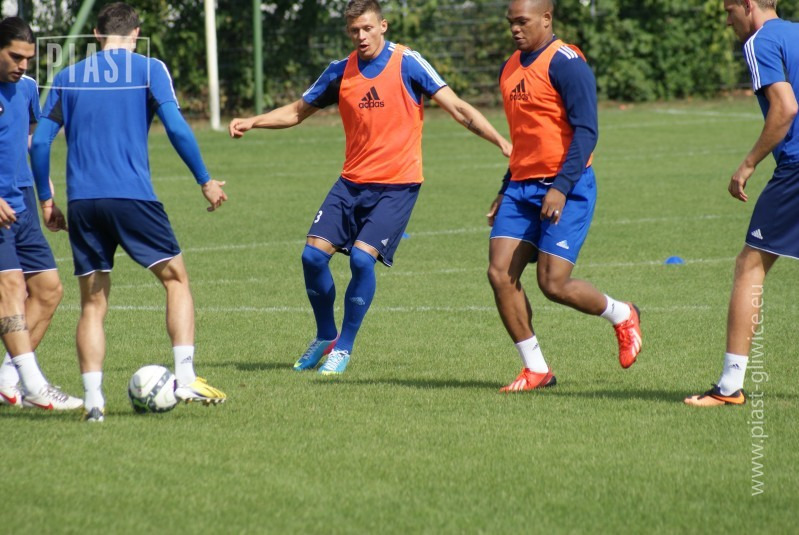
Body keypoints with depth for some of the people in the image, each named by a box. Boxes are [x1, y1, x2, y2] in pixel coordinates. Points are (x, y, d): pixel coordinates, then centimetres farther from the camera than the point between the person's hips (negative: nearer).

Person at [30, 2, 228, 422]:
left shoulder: (68, 77, 14)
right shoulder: (148, 69, 5)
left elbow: (40, 140, 10)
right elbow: (176, 127, -6)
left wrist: (45, 198, 19)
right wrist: (205, 182, 1)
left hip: (81, 201, 3)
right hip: (132, 196, -3)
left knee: (92, 303, 8)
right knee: (175, 279, 11)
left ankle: (92, 398, -4)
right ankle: (185, 378, -3)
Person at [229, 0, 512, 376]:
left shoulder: (407, 63, -7)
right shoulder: (340, 72, 6)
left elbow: (457, 108, -9)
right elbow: (297, 112, 17)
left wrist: (500, 141, -19)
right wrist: (252, 122, 3)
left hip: (397, 185, -5)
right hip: (352, 182, 5)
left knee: (362, 258, -18)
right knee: (313, 255, -5)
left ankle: (344, 347, 0)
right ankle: (326, 337, 18)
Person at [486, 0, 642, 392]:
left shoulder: (566, 63, -11)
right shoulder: (510, 69, 15)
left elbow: (585, 131, -16)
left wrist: (561, 187, -24)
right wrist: (505, 191, 23)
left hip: (565, 188, -8)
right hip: (521, 187, 8)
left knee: (553, 284, -11)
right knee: (500, 274, -6)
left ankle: (621, 315, 19)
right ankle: (536, 370, 5)